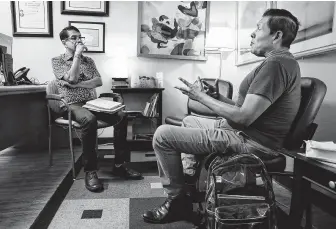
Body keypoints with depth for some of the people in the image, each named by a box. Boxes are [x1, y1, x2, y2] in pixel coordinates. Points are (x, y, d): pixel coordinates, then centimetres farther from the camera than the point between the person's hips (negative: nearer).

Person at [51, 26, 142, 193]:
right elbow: (72, 78, -14)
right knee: (90, 119, -39)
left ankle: (119, 165, -15)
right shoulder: (57, 61, 5)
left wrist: (77, 84, -12)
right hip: (72, 105, -4)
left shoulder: (88, 60, 18)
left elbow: (99, 81, 3)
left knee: (121, 116, -21)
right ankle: (90, 171, -28)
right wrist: (77, 54, -7)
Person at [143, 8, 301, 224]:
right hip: (247, 132, 11)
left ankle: (178, 199, 3)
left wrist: (201, 96, -14)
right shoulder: (282, 61, 15)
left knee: (163, 135, -14)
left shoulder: (276, 64, -20)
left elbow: (243, 117, -26)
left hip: (250, 141, -11)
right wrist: (214, 96, 10)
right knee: (189, 121, 26)